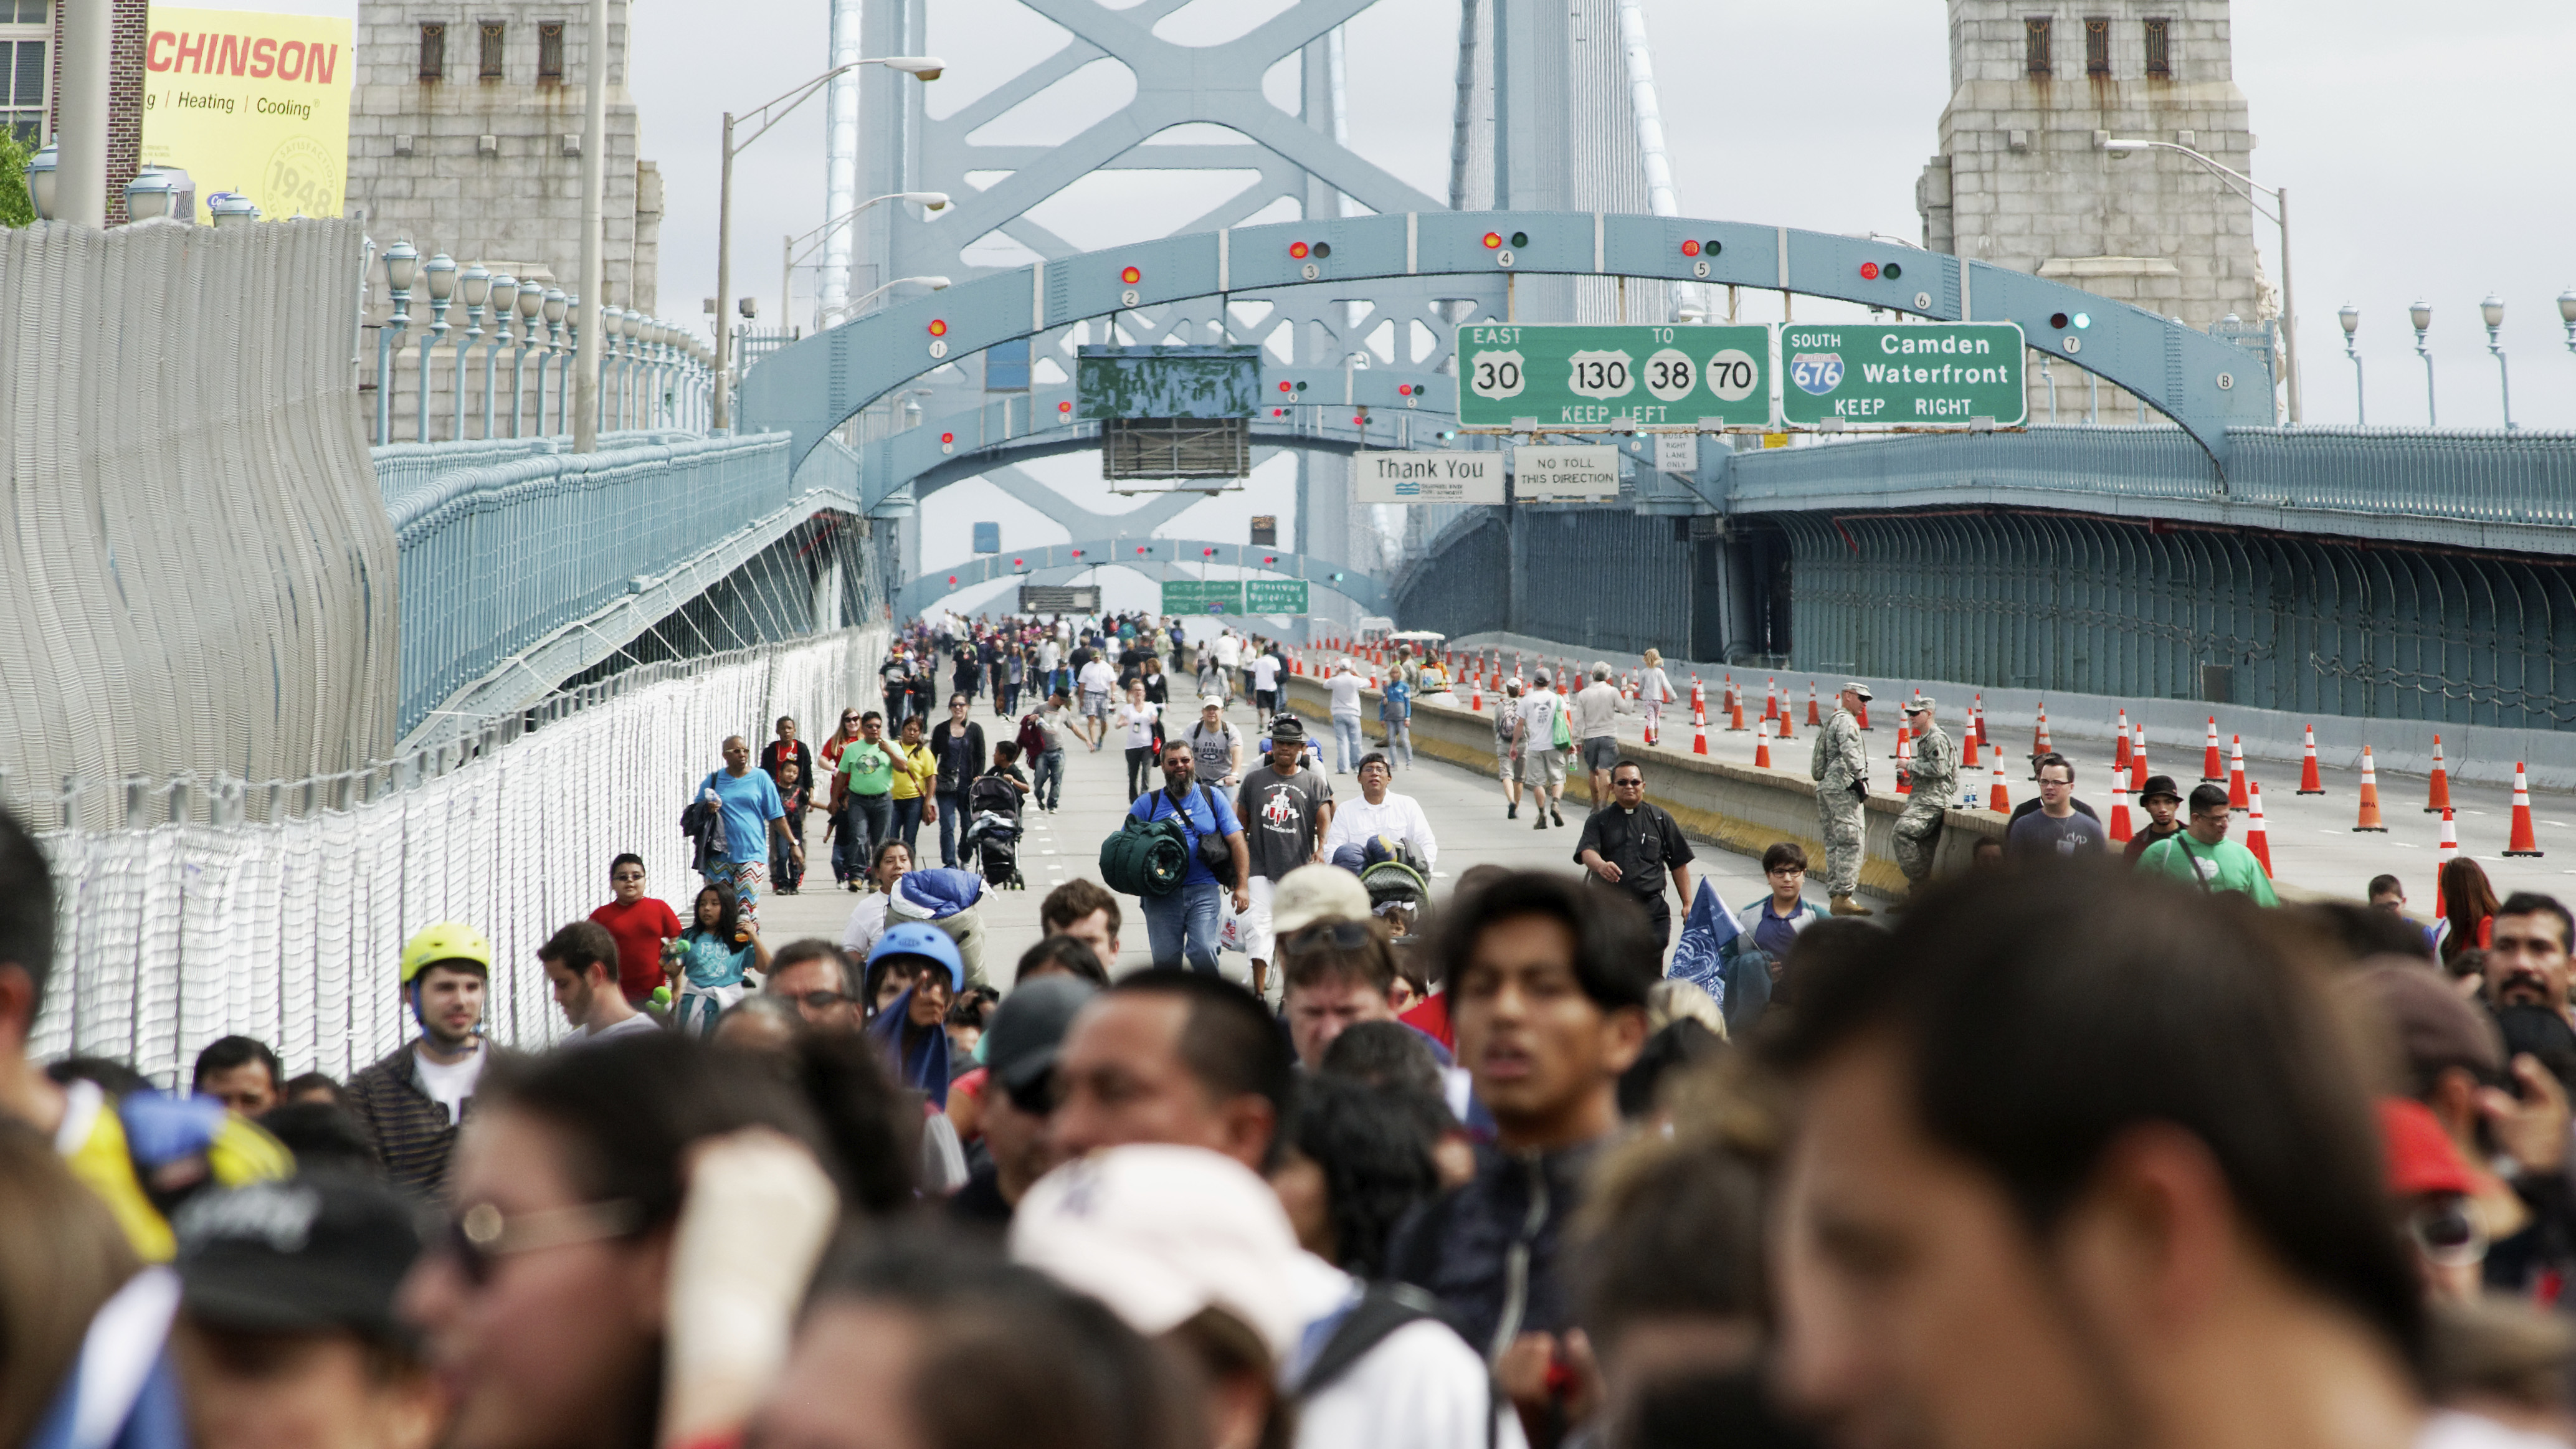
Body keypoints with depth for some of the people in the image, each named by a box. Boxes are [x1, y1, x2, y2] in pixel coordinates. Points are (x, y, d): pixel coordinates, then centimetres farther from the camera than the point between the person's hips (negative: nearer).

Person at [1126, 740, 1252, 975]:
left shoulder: (1212, 798, 9)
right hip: (1161, 895, 1)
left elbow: (1237, 842, 6)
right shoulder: (1147, 804, 9)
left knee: (1203, 952, -17)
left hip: (1203, 889, -1)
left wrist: (1242, 886, -3)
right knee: (1166, 959, 2)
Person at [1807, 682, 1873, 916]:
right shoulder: (1846, 721, -8)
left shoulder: (1831, 722, 23)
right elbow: (1850, 752, -23)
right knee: (1850, 842, -12)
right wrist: (1861, 780, -19)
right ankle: (1843, 897, -18)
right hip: (1843, 788, -10)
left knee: (1834, 844, 10)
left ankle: (1835, 896, 11)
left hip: (1825, 787, 10)